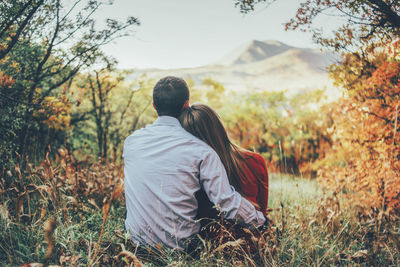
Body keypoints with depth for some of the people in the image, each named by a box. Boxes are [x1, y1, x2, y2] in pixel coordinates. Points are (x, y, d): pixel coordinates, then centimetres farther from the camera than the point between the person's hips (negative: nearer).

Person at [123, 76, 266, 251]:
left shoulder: (130, 141, -3)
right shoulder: (200, 150, -16)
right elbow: (227, 202, -16)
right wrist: (262, 221, -1)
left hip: (135, 240, 4)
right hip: (179, 247, -4)